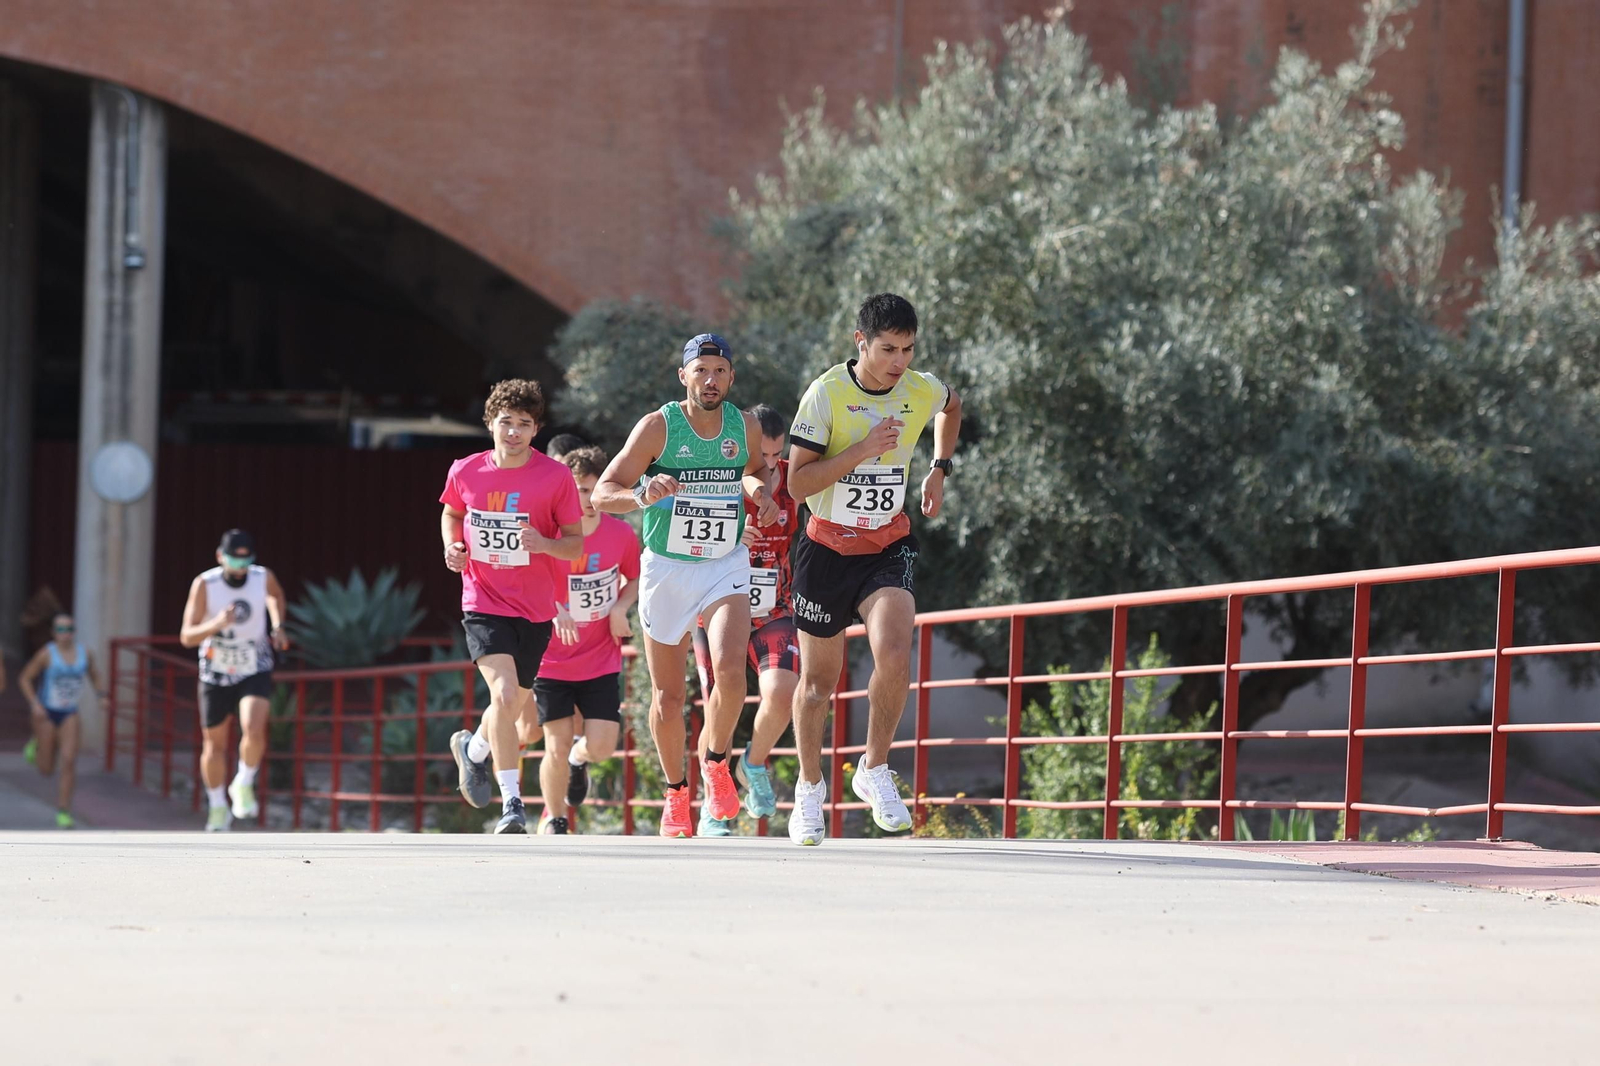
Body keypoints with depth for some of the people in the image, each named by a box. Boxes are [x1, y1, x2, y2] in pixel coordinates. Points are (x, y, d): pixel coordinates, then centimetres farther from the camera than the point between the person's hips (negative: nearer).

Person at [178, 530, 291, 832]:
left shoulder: (264, 578, -12)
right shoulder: (204, 585, -18)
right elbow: (187, 637, -20)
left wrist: (278, 626, 3)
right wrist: (217, 624, -37)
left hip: (255, 672, 0)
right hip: (216, 674, 0)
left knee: (254, 731, -24)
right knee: (214, 743, 10)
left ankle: (244, 784, 2)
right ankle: (217, 806, 30)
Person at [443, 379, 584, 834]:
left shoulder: (555, 477, -8)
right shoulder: (465, 472, -2)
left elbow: (576, 543, -2)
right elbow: (451, 513, 19)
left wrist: (544, 544, -22)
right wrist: (453, 547, -1)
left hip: (535, 610, 1)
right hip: (484, 604, -1)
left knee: (512, 707, 13)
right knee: (504, 693, -22)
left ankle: (473, 748, 48)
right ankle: (512, 804, -16)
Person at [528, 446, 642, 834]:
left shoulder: (621, 535, -6)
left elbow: (633, 578, 12)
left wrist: (620, 607, -8)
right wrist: (551, 610, -23)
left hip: (601, 660, 2)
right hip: (551, 661, -2)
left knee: (601, 746, -9)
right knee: (557, 747, -5)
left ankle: (579, 759, 30)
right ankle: (554, 821, 20)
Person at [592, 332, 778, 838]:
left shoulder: (745, 427, -2)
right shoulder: (658, 426, -12)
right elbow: (602, 493, -13)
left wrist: (758, 490, -1)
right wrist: (643, 496, -33)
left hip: (726, 567, 1)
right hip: (667, 568, -1)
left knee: (730, 669, -24)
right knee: (667, 696, 6)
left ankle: (716, 763, 1)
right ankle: (676, 792, 27)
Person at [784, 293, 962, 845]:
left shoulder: (923, 391, -4)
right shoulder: (826, 394, -15)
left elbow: (952, 407, 23)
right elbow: (798, 481, -18)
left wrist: (939, 470, 13)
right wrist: (862, 450, -26)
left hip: (889, 546, 1)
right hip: (827, 546, -1)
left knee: (894, 655, -24)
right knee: (818, 679, 8)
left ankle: (875, 770, -4)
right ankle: (810, 784, 31)